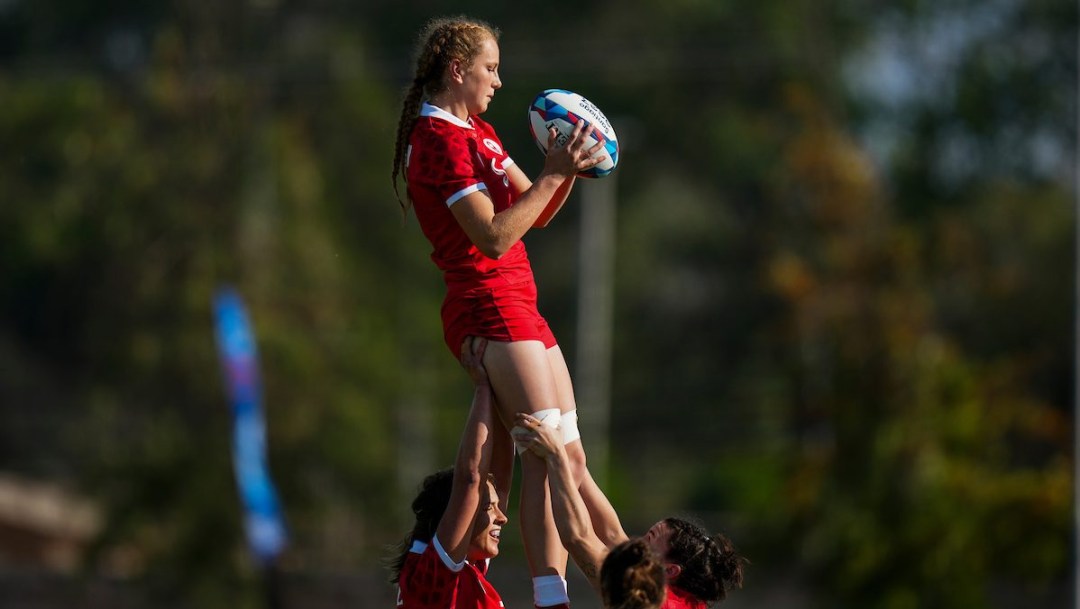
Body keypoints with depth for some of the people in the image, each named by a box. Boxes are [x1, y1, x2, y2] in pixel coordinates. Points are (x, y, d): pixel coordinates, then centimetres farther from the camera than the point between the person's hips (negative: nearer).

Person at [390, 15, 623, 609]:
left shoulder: (477, 133, 19)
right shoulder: (441, 140, -12)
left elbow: (535, 215, 17)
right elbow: (494, 237, -20)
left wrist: (567, 168, 0)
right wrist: (553, 174, -18)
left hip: (518, 307, 10)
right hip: (489, 306, -10)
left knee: (569, 459, 8)